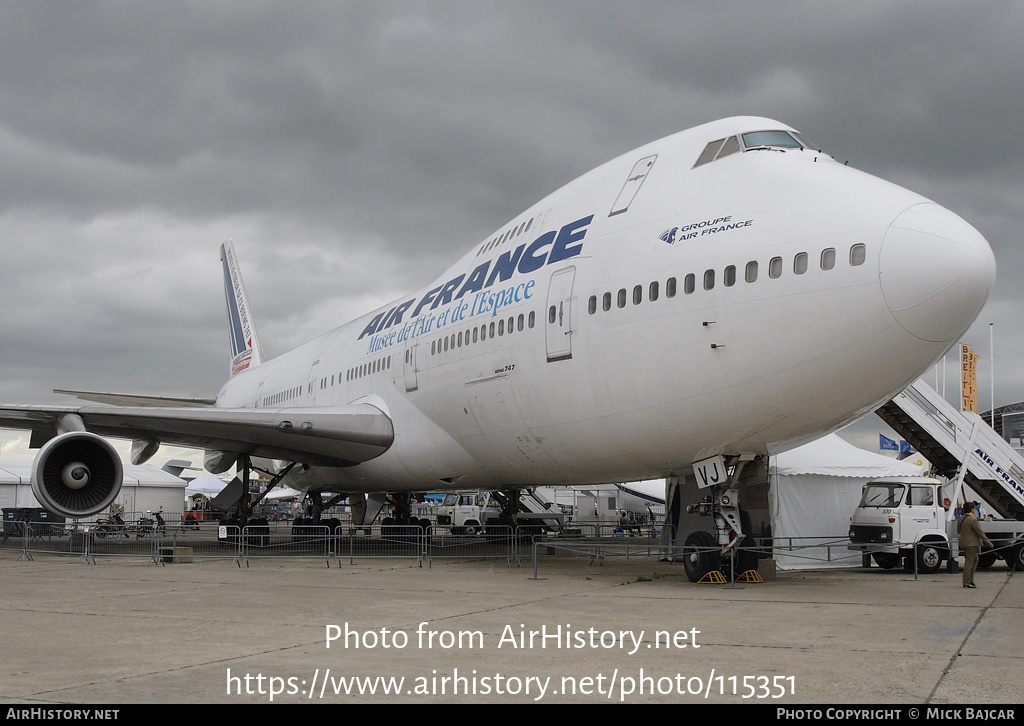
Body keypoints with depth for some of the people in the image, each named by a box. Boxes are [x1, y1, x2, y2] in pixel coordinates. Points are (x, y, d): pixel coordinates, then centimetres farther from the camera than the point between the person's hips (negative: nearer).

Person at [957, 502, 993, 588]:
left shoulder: (960, 519, 9)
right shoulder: (972, 520, -17)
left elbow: (958, 531, 20)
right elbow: (980, 533, -14)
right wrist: (988, 542, -6)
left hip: (963, 543, 9)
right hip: (971, 544, -9)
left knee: (975, 559, 21)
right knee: (969, 563, -5)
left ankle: (970, 580, 19)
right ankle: (966, 583, -4)